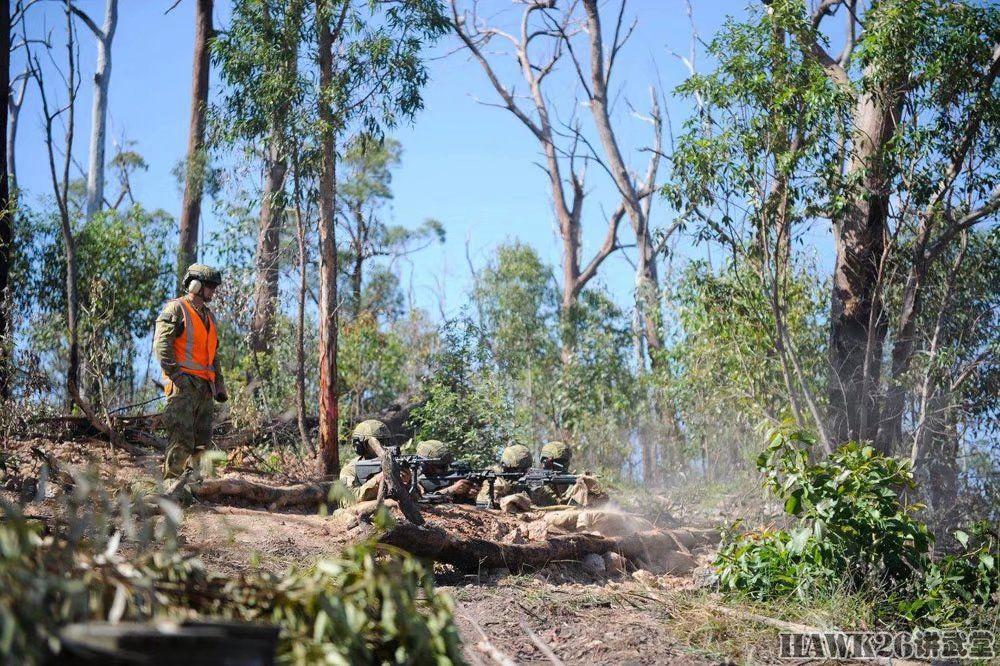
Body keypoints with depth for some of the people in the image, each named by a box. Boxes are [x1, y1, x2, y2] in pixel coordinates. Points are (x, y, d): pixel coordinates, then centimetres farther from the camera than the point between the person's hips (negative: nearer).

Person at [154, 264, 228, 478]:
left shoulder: (208, 316, 24)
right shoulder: (175, 309, -2)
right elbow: (161, 344, -12)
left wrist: (220, 386, 22)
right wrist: (175, 374, -19)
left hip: (205, 387, 8)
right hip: (184, 383, -8)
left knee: (202, 440, 7)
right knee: (182, 438, -13)